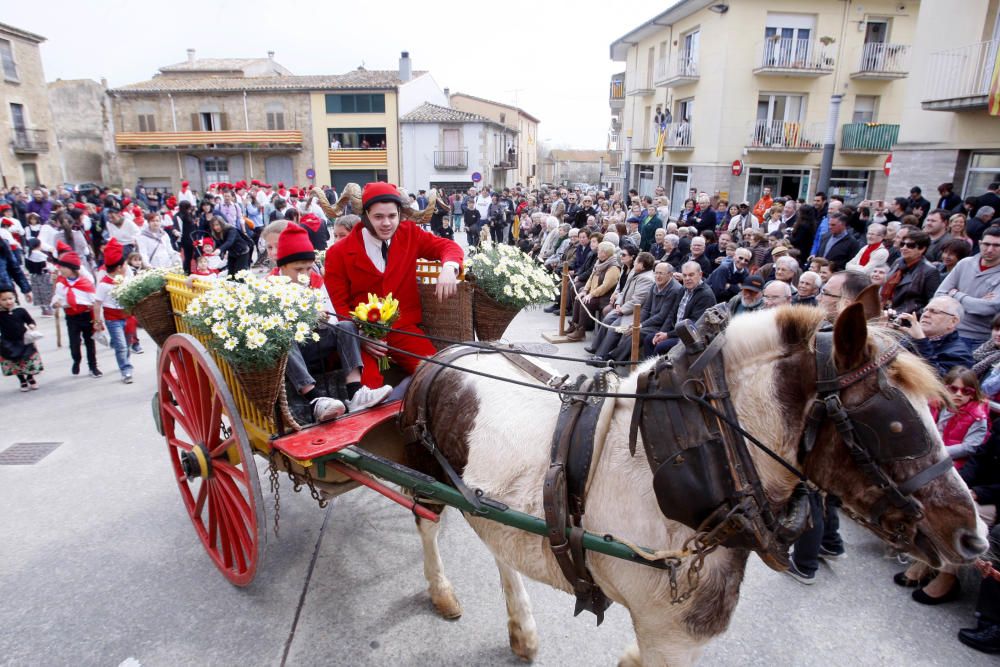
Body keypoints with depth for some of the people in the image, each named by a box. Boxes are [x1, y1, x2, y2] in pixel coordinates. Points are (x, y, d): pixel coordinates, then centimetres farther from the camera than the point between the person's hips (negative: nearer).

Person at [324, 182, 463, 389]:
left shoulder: (409, 234, 3)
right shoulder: (339, 253, -2)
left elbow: (449, 246, 10)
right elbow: (337, 305, 0)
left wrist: (448, 268, -15)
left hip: (403, 328, 2)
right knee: (367, 386, -28)